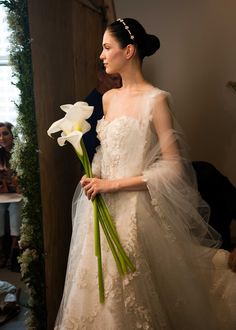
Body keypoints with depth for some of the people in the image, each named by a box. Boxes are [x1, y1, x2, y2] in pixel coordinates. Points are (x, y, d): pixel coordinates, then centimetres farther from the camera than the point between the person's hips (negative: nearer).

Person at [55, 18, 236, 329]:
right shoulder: (108, 98, 10)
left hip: (136, 208, -6)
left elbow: (173, 166, -15)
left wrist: (114, 184, -16)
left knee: (132, 290, 3)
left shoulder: (156, 99, -12)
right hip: (104, 207, 7)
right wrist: (94, 176, 1)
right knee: (101, 288, 15)